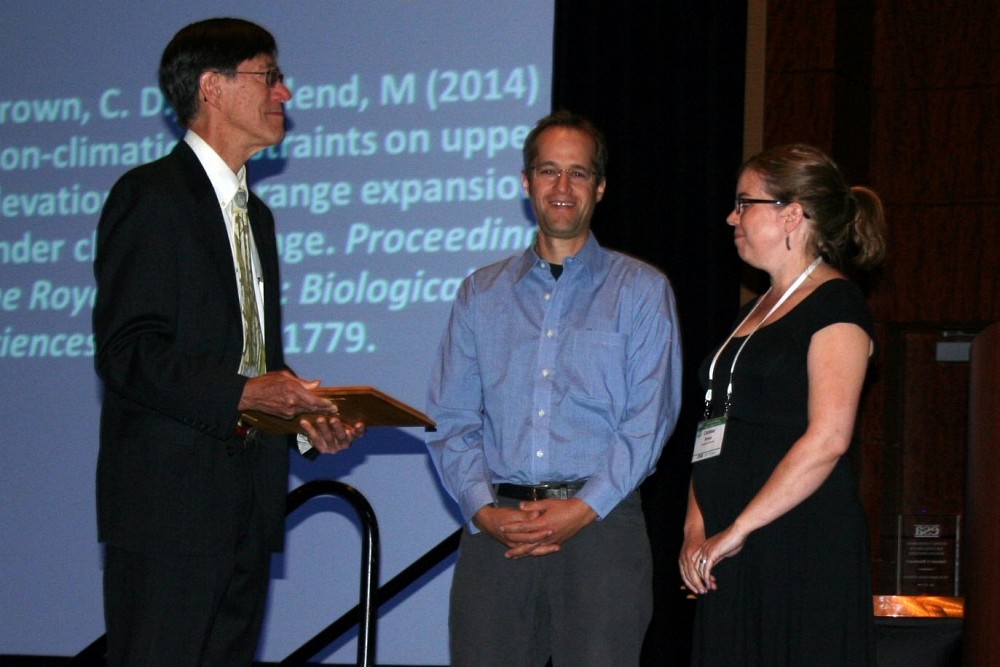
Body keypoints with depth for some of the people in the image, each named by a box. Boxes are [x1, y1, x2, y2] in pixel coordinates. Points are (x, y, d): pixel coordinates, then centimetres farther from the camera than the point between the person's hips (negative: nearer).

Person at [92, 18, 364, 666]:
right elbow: (125, 353, -14)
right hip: (170, 508, -9)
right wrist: (240, 393, -24)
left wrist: (306, 416, 6)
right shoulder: (150, 196, -6)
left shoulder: (254, 213, 23)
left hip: (247, 509, 9)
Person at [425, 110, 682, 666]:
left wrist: (585, 508, -12)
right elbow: (451, 422, 10)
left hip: (600, 526, -2)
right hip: (495, 531, 2)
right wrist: (483, 508, -7)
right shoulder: (482, 295, 16)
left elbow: (649, 420, -1)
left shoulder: (642, 291, 9)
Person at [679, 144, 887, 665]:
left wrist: (735, 532, -16)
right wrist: (696, 523, 2)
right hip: (731, 554, 8)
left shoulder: (837, 306, -6)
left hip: (804, 543, -8)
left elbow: (827, 439, -16)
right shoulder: (753, 313, 21)